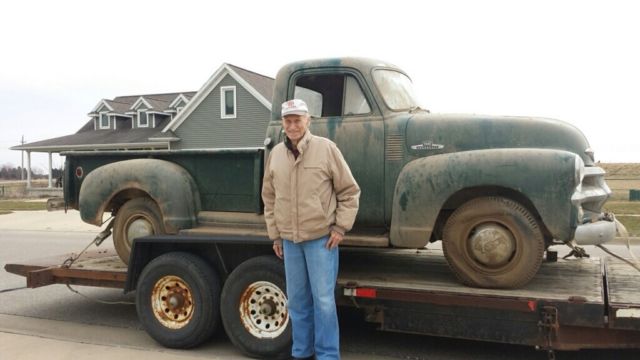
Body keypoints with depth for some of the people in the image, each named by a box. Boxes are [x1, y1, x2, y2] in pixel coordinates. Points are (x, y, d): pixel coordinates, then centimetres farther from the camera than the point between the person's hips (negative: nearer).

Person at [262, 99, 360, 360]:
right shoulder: (275, 154, 6)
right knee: (297, 300, 14)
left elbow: (349, 191, -3)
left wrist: (340, 227, -7)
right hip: (289, 240, 4)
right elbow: (269, 198, 14)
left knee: (323, 299, 0)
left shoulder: (326, 148, -6)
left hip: (322, 238, -4)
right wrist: (275, 235, 13)